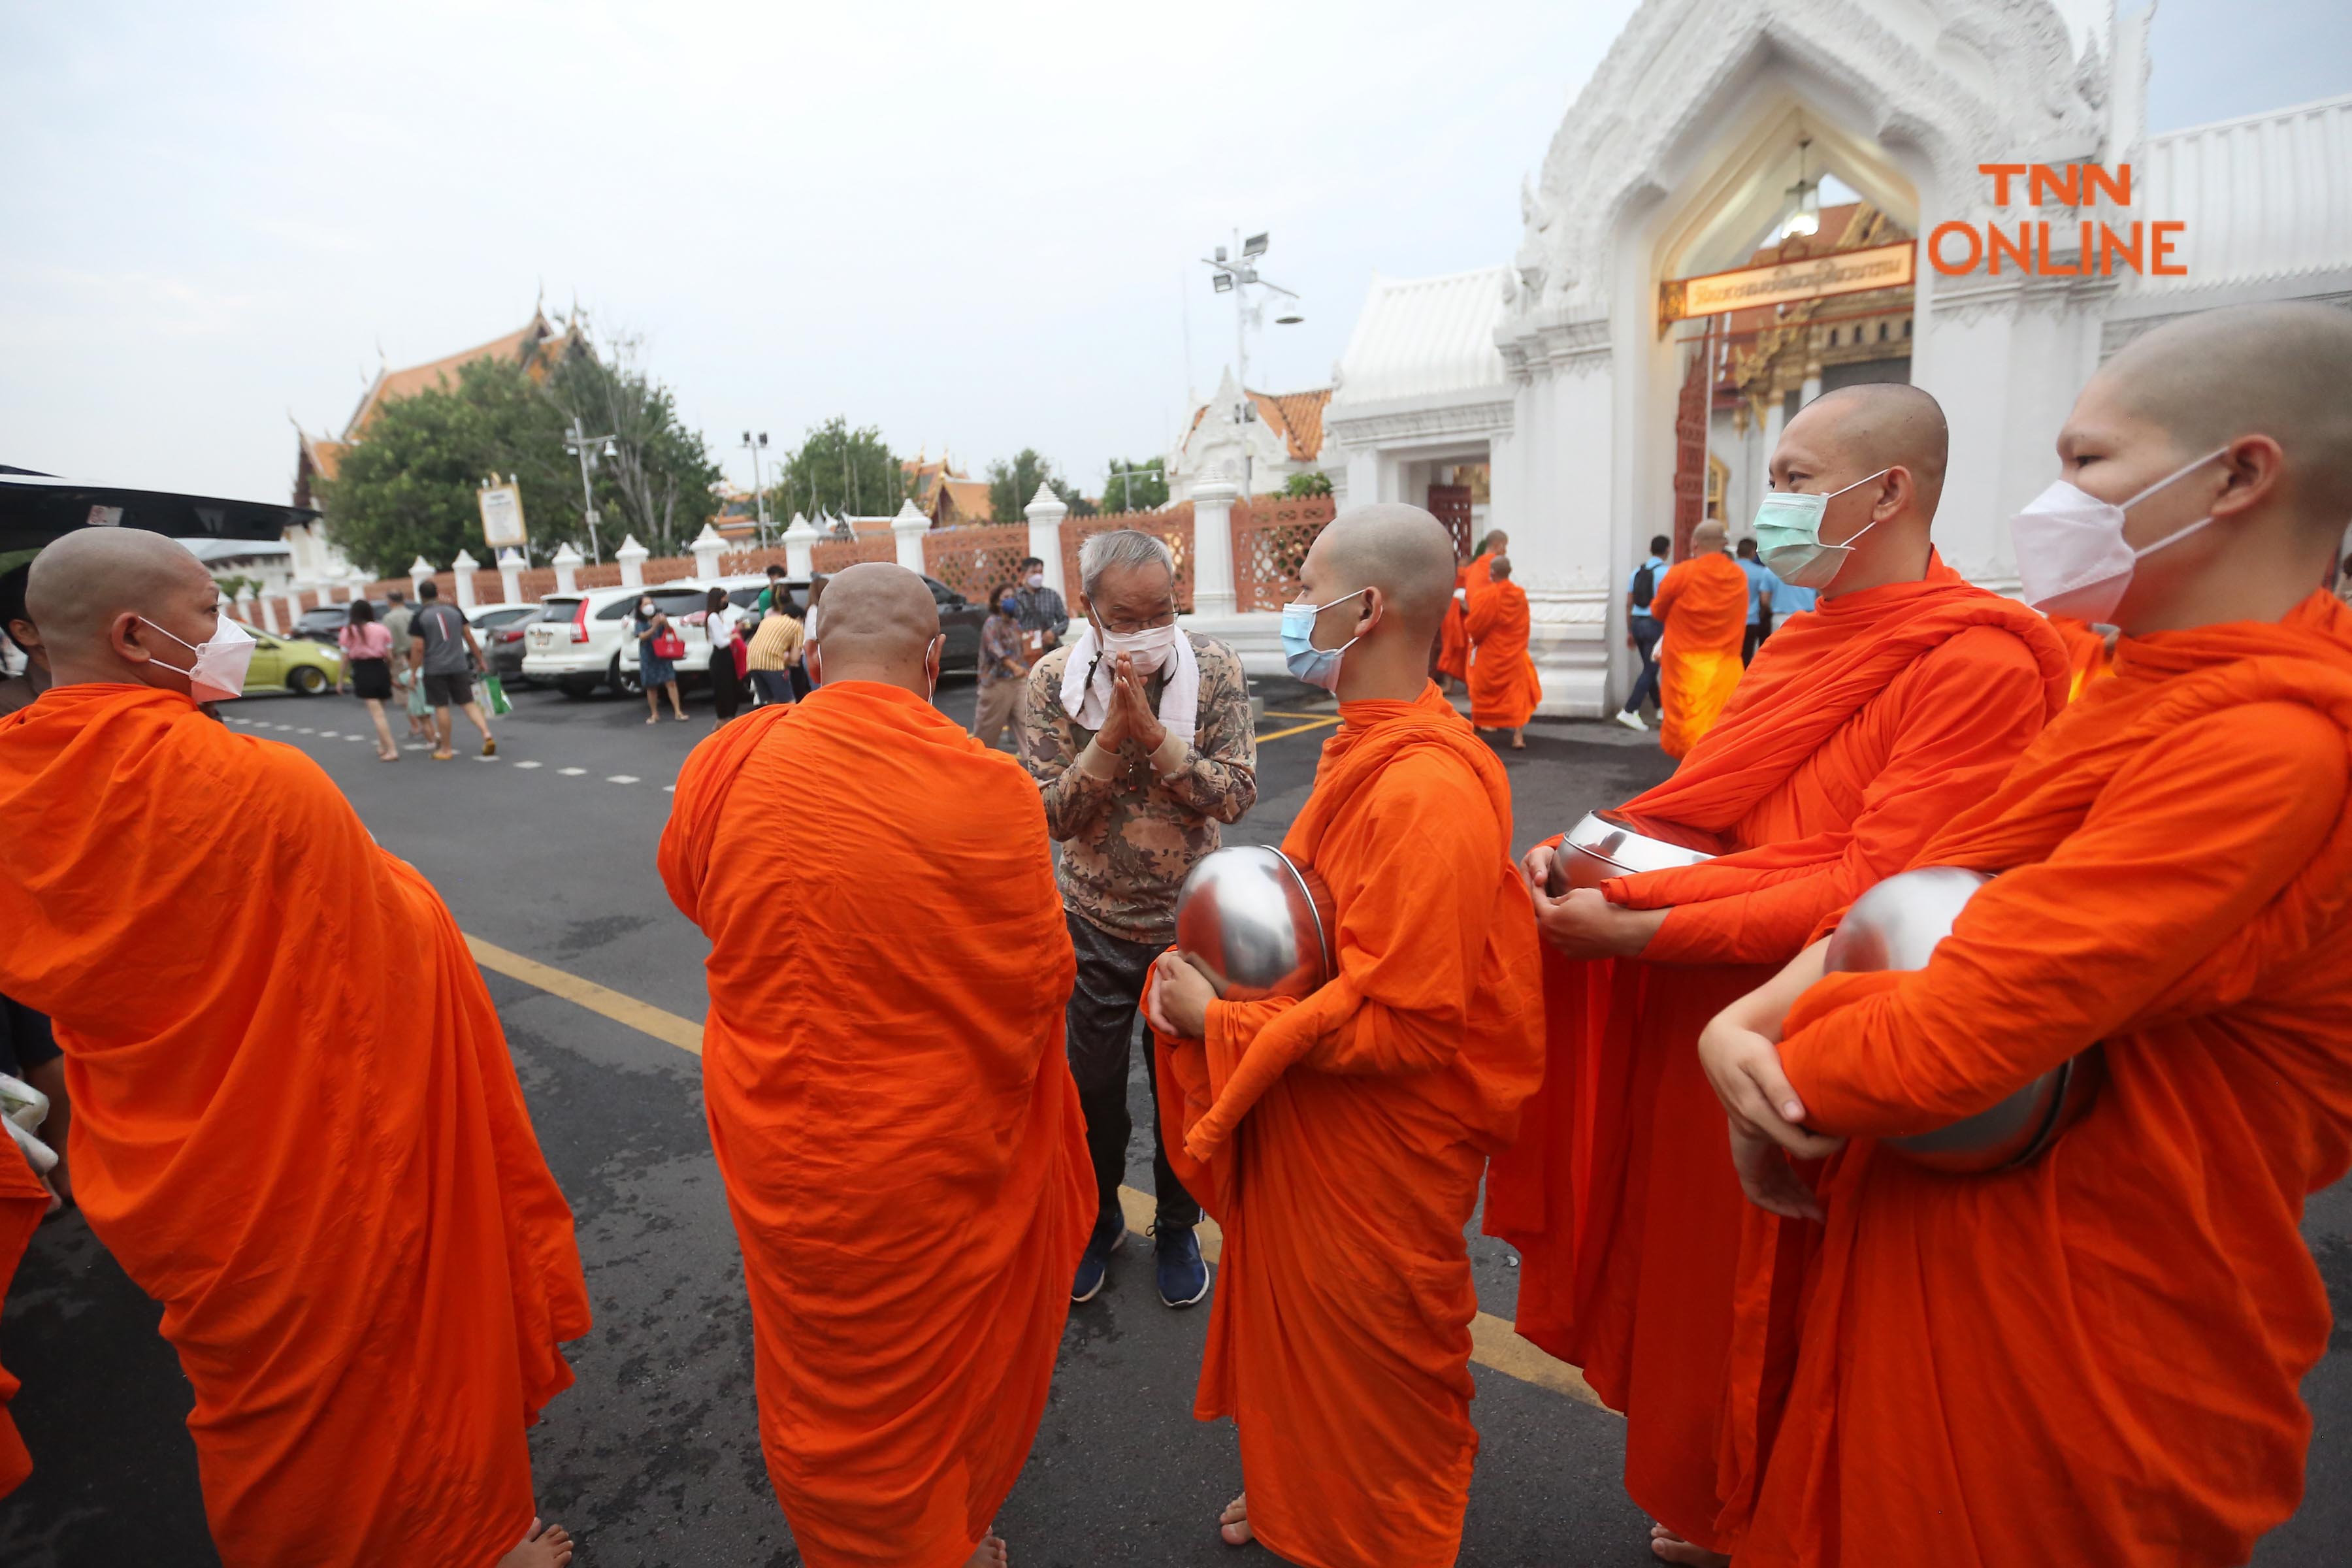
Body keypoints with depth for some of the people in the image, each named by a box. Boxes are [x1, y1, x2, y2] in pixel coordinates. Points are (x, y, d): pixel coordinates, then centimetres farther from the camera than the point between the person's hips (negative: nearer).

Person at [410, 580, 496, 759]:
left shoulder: (419, 618, -5)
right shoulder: (454, 610, 4)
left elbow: (417, 648, -9)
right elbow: (469, 637, 6)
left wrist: (413, 673, -3)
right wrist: (480, 660, 14)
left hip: (434, 670, -3)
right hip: (459, 667, 3)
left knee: (441, 708, 3)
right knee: (469, 703, 6)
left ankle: (445, 749, 10)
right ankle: (487, 734, -15)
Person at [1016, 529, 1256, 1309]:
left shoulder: (1215, 669, -12)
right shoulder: (1052, 681, -12)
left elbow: (1236, 795, -17)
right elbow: (1051, 814, -15)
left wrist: (1154, 735, -28)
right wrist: (1111, 735, -28)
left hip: (1190, 921, 0)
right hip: (1096, 922, 0)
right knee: (1095, 1084, 17)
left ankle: (1177, 1228, 42)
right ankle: (1099, 1219, 45)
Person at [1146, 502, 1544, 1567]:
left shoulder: (1427, 792, -30)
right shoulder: (1370, 751, 2)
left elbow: (1398, 1022, -29)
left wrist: (1217, 1020, -20)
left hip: (1377, 1152, -8)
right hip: (1308, 1126, 9)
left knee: (1366, 1357, 17)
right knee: (1297, 1315, 28)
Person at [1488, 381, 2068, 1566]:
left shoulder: (1976, 665, -16)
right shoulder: (1804, 644, 10)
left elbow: (1868, 892, -23)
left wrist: (1635, 931, -26)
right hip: (1695, 1022, 7)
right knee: (1686, 1277, 20)